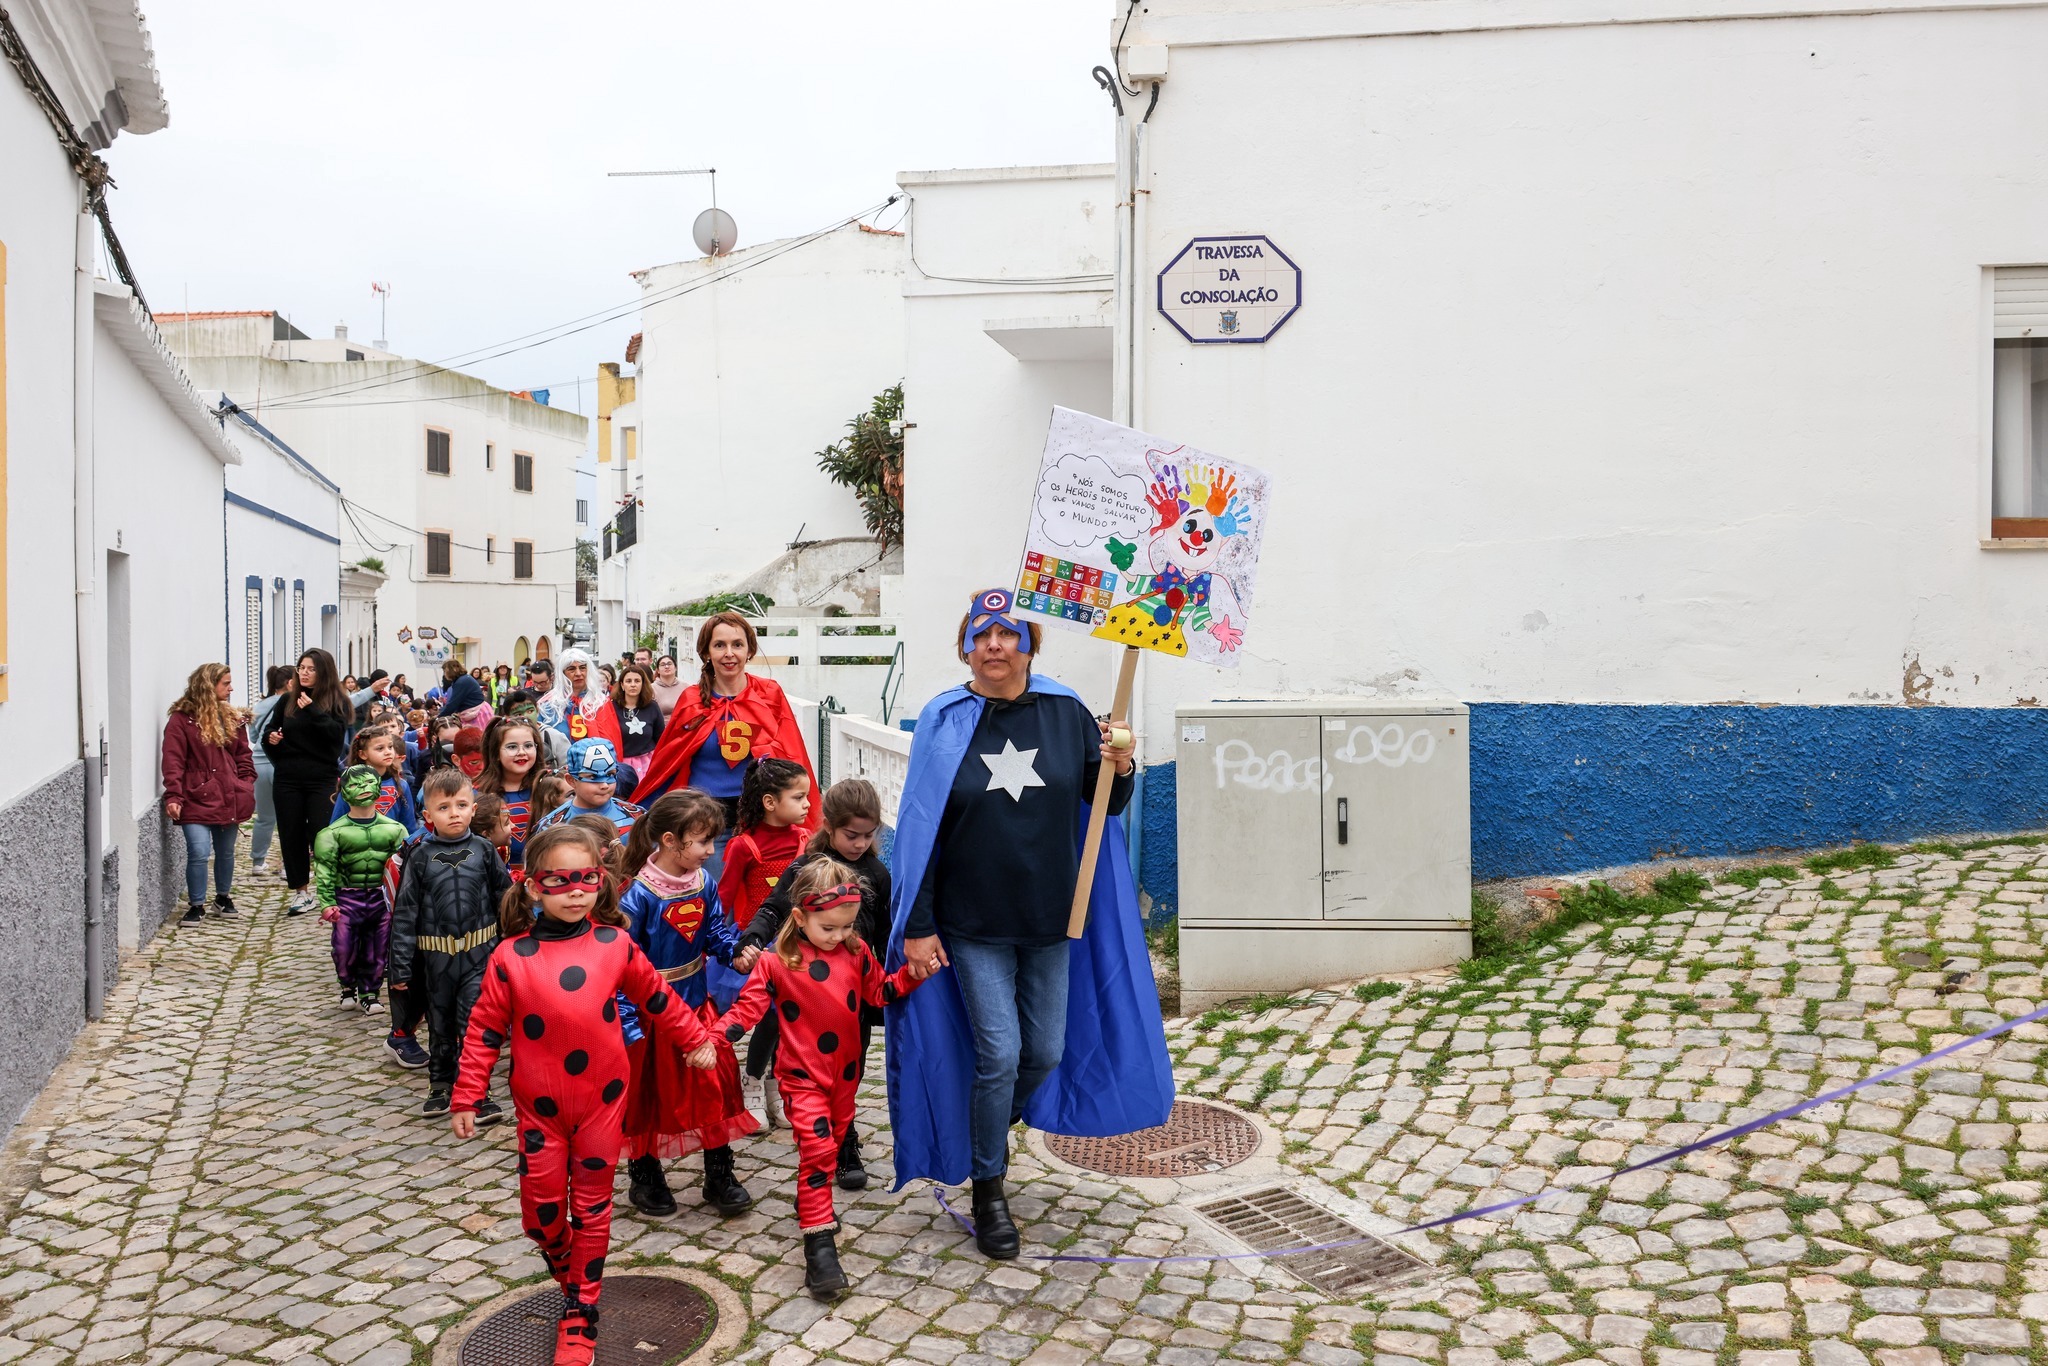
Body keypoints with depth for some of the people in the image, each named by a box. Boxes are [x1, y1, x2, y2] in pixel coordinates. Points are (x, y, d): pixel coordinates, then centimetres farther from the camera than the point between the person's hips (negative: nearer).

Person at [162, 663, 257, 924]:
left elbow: (243, 756, 16)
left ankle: (223, 897, 33)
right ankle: (196, 905, 4)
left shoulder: (231, 718, 13)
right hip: (197, 800, -5)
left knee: (226, 851, 14)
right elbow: (173, 761, -11)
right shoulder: (182, 720, -6)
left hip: (229, 799, 5)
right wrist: (173, 796, -18)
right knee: (199, 852, -12)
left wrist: (247, 787, 4)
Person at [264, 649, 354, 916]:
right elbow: (270, 734, 16)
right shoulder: (287, 699, 8)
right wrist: (271, 738, -6)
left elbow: (337, 734, -16)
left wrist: (313, 711, -23)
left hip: (322, 779, -3)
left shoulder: (336, 701, -1)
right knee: (291, 834, 6)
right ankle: (301, 891, 16)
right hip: (288, 779, 3)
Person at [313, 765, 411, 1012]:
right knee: (344, 948, 1)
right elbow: (325, 870, -4)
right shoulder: (335, 832, -4)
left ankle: (368, 992, 25)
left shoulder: (394, 829, 1)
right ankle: (348, 987, 27)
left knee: (377, 949, 7)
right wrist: (327, 904, -10)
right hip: (347, 898, -1)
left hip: (381, 897, 1)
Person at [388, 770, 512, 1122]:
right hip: (436, 956, 2)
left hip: (480, 951, -2)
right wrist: (400, 966, -1)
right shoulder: (421, 857, -2)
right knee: (440, 1024, 15)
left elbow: (506, 896, 5)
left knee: (474, 1022, -9)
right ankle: (441, 1085, 33)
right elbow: (405, 912, 1)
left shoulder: (484, 850, -1)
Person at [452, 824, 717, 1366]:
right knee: (541, 1210, 8)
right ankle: (571, 1273, 40)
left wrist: (695, 1037, 15)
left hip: (602, 1099, 0)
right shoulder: (511, 957, -11)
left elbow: (656, 996, 7)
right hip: (540, 1107, 0)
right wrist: (466, 1098, -1)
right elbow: (485, 1031, -3)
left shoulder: (615, 944, -8)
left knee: (592, 1208, 9)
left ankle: (580, 1311, 25)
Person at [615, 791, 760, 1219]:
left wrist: (735, 950, -13)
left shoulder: (703, 884, -4)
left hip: (697, 1006, 6)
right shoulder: (639, 894, -23)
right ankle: (645, 1177, 32)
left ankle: (720, 1177, 23)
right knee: (649, 1094, 11)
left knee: (714, 1086, 8)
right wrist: (625, 1022, -22)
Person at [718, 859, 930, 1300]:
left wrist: (911, 974, -7)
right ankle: (818, 1242, -10)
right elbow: (749, 1005, -12)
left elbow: (879, 991, 8)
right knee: (817, 1147, -13)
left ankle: (812, 1197, 42)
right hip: (802, 1074, -5)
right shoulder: (777, 962, -12)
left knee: (833, 1142, 18)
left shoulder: (856, 952, -2)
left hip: (844, 1070, 5)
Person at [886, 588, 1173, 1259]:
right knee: (999, 1053, -4)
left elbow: (1105, 804, 7)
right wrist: (917, 926, -9)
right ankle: (987, 1191, 18)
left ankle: (988, 1134, 40)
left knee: (1047, 1052, 10)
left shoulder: (1065, 713, -2)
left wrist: (1119, 768, -16)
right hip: (973, 925, -3)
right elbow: (920, 826, -5)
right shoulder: (944, 720, -6)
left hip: (1050, 917, 3)